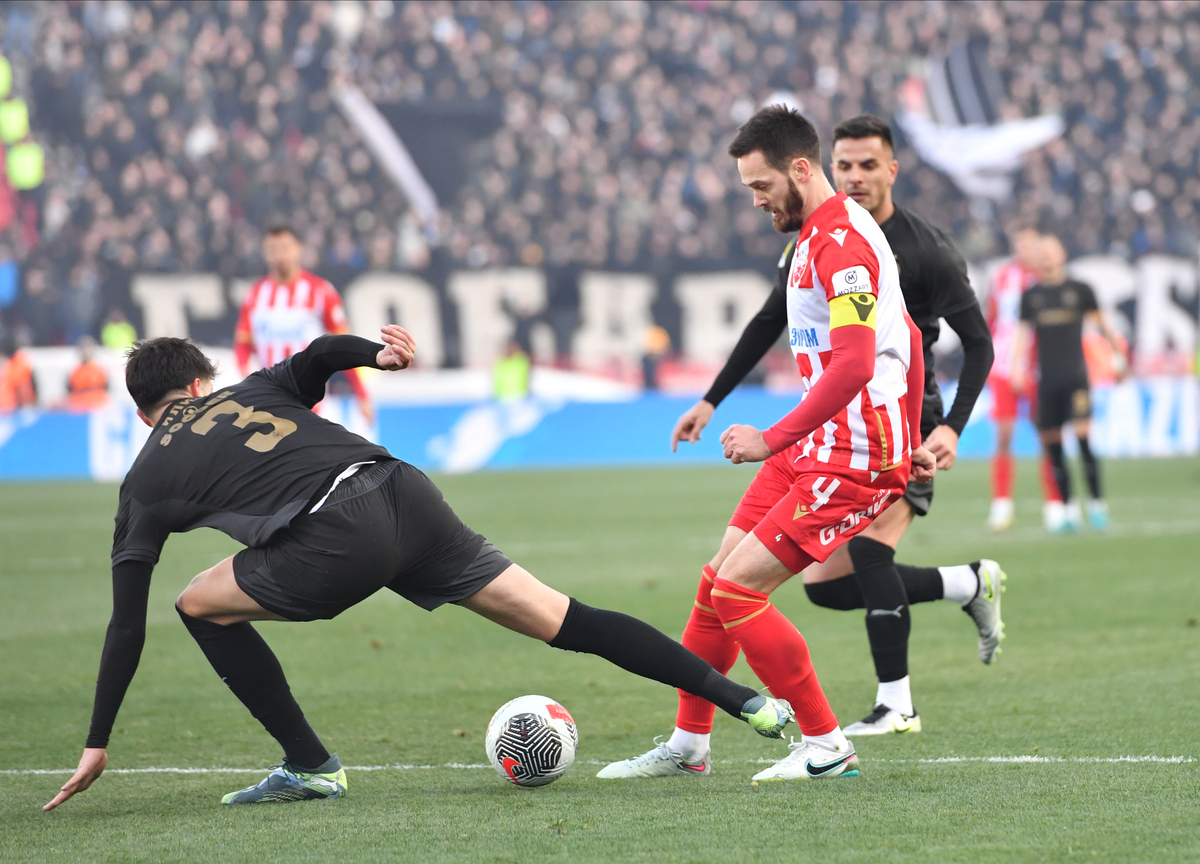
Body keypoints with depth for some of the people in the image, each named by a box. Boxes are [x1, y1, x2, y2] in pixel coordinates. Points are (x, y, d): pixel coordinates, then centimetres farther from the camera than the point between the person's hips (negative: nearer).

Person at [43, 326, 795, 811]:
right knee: (562, 620, 9)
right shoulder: (252, 391, 31)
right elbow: (321, 352, 7)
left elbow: (127, 624, 19)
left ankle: (311, 766, 15)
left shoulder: (147, 482, 20)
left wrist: (98, 744, 23)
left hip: (338, 543, -5)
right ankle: (747, 701, 4)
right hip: (405, 493, 5)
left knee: (202, 606, 18)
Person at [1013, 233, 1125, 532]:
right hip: (1047, 380, 3)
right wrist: (1019, 367, -1)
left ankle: (1096, 504, -8)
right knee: (1051, 445, 1)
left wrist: (1118, 354, 14)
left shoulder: (1079, 290, 4)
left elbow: (1101, 322, 13)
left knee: (1083, 437, -15)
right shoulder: (1031, 296, 10)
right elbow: (1025, 332, 11)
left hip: (1075, 375, -3)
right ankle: (1070, 511, 9)